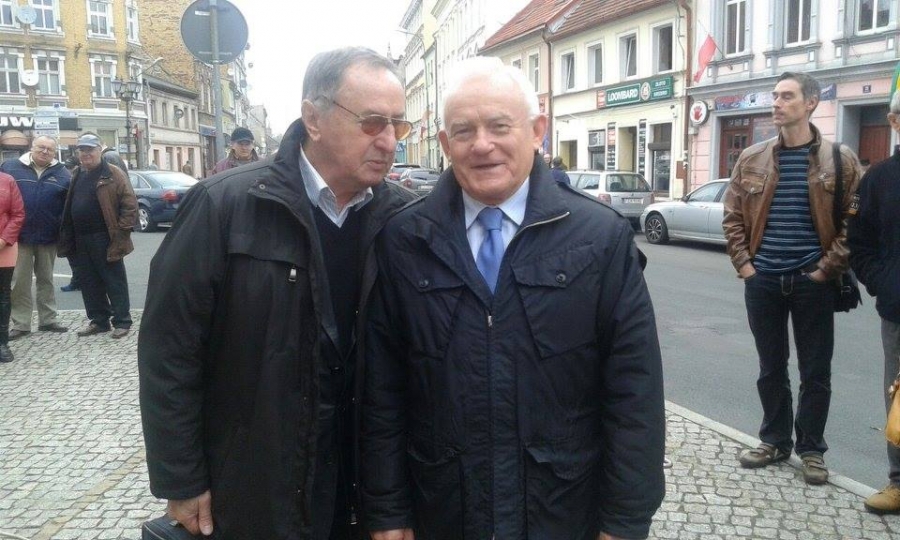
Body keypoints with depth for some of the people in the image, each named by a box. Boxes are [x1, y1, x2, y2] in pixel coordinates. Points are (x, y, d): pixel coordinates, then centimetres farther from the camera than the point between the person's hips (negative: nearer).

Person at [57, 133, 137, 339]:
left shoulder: (114, 174, -7)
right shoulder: (77, 175, 15)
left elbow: (130, 205, -11)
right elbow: (68, 208, 20)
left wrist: (121, 232, -16)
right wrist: (67, 238, 12)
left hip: (105, 239, -7)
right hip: (81, 240, 7)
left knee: (114, 282, 0)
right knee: (90, 283, 12)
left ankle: (122, 321, 7)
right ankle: (98, 320, 22)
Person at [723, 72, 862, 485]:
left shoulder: (840, 160, -3)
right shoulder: (751, 159, 4)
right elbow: (733, 216, 8)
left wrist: (828, 269, -9)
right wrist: (743, 263, -1)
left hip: (813, 282, -2)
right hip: (763, 280, 3)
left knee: (815, 372, 8)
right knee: (771, 368, 14)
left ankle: (811, 449, 24)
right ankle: (775, 441, 29)